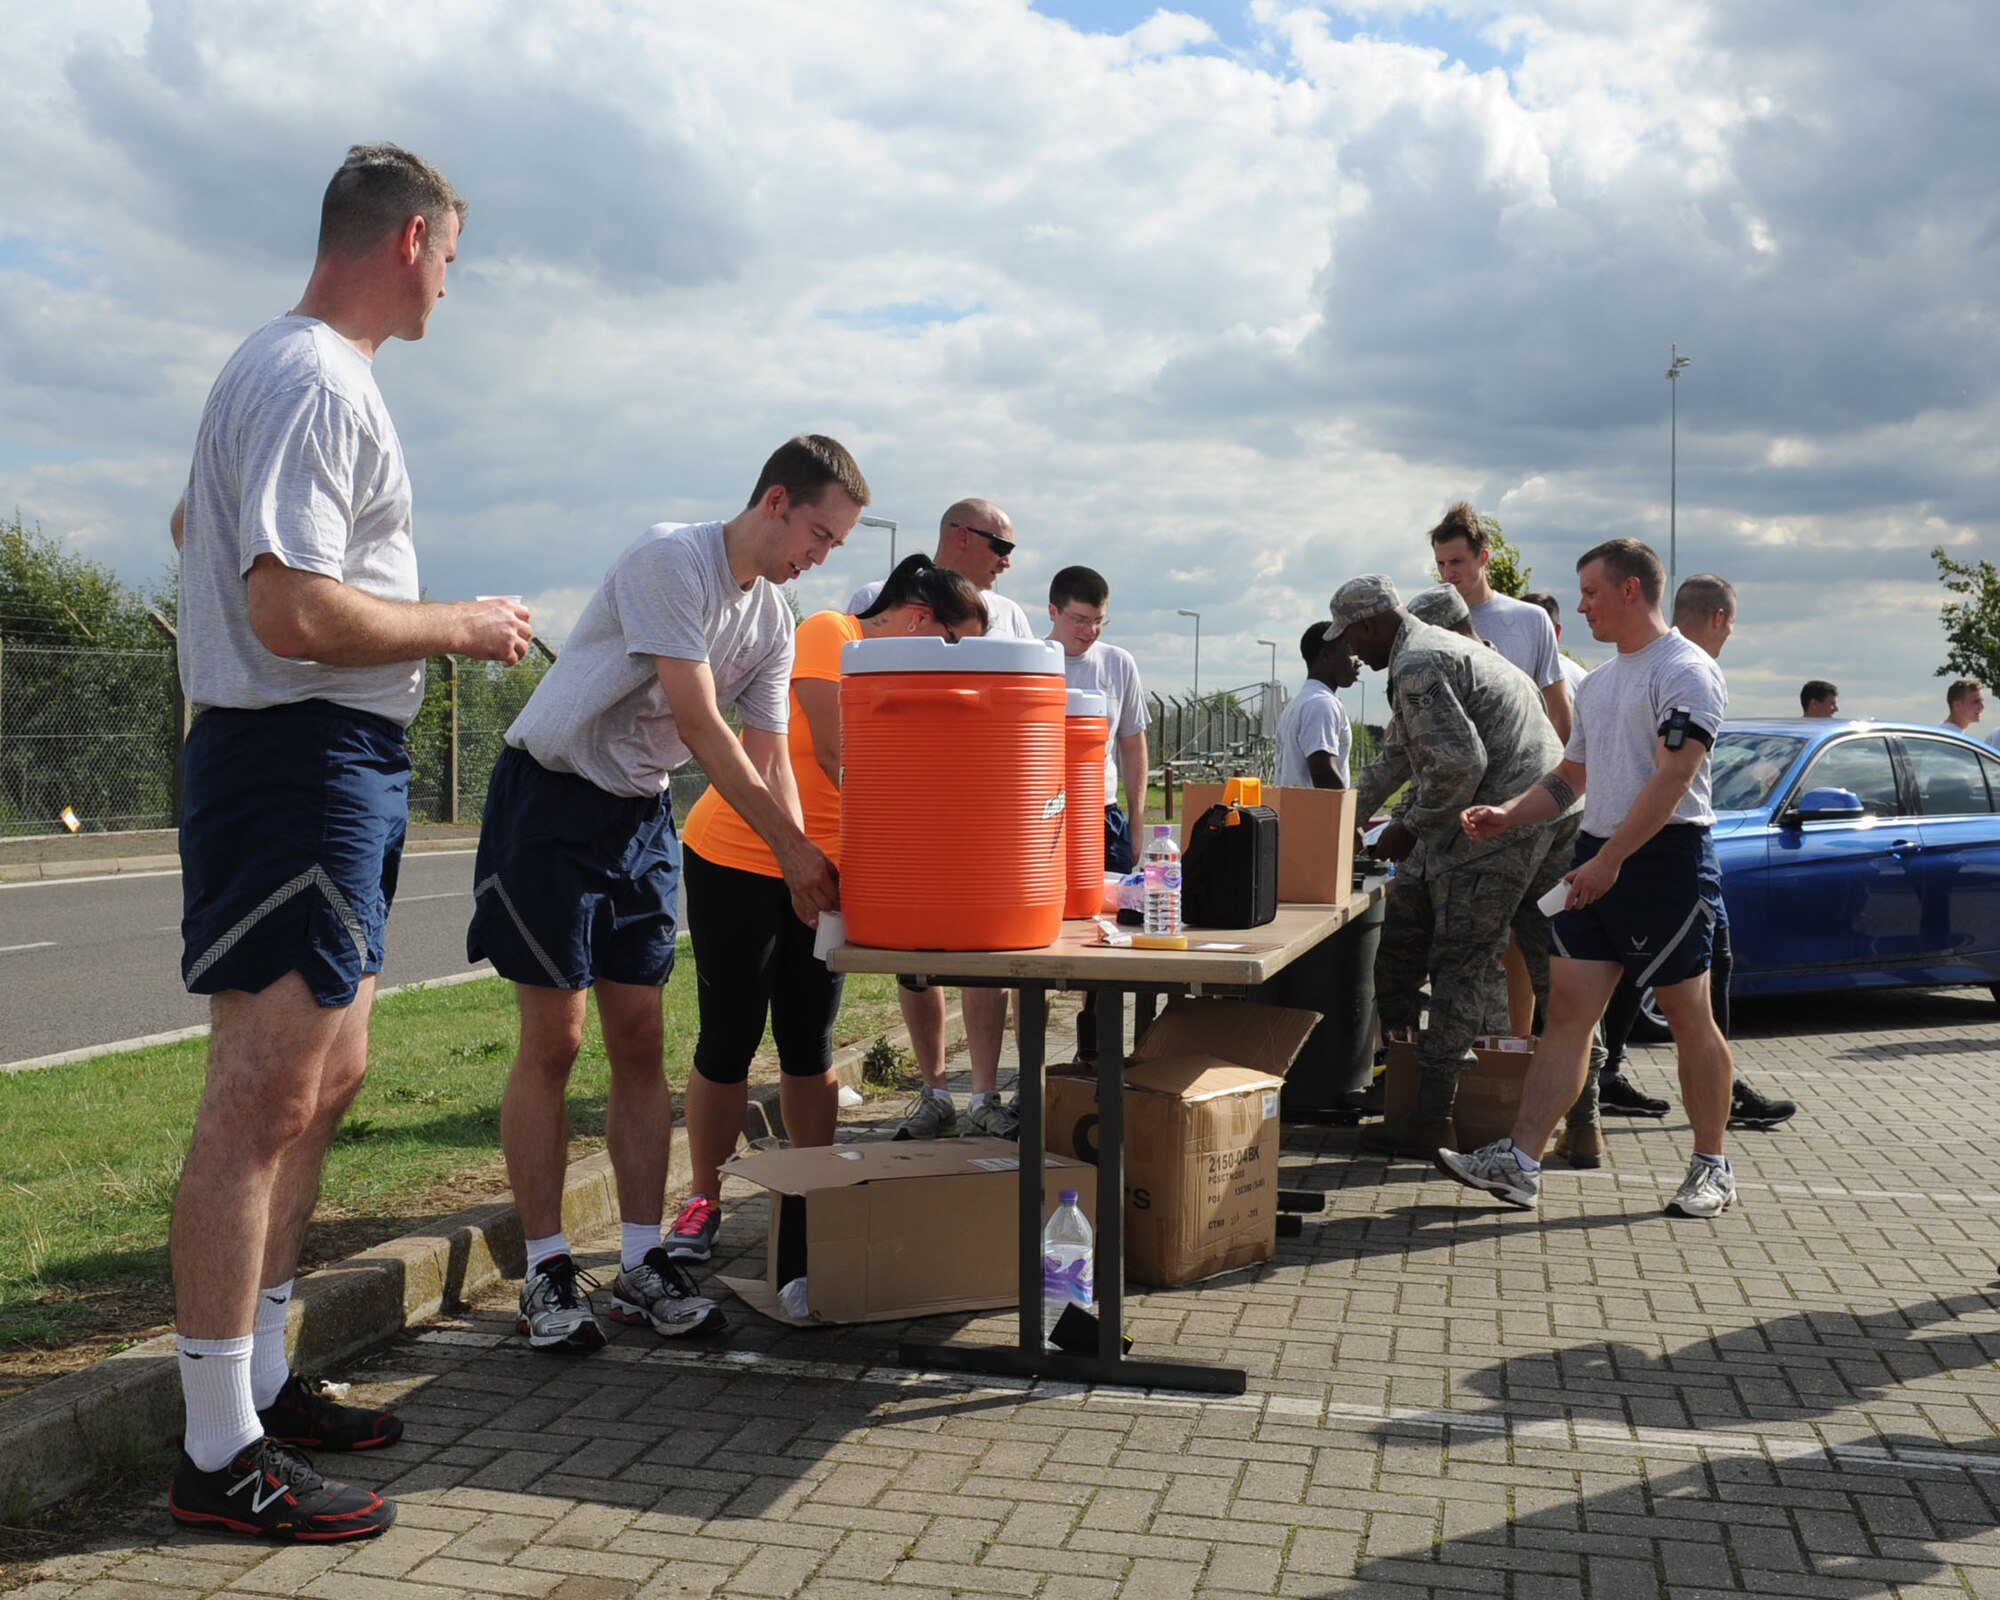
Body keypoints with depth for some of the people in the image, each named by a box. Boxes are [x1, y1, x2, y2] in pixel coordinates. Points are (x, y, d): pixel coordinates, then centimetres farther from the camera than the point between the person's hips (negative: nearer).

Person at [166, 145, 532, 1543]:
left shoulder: (284, 372, 20)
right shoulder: (317, 382, -15)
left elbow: (192, 525, 34)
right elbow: (293, 613, -25)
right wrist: (462, 627, -11)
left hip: (336, 766, 11)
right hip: (305, 760, -11)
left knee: (325, 1083, 15)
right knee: (265, 1102, -8)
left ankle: (262, 1386, 25)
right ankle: (221, 1455, -1)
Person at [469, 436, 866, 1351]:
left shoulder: (773, 619, 5)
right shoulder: (671, 560, -19)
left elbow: (768, 756, 4)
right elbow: (699, 726, -25)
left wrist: (804, 875, -10)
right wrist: (794, 847, -23)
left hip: (642, 813, 7)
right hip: (550, 796, -7)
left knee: (639, 1042, 4)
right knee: (554, 1040, -6)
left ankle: (641, 1263, 9)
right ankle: (546, 1272, 3)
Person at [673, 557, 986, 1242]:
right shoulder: (829, 633, -13)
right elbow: (837, 755, -23)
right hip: (737, 858, -6)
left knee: (809, 1045, 8)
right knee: (728, 1040, 1)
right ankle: (704, 1199, 14)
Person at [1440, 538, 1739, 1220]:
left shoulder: (1686, 671, -9)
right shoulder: (1599, 681, 19)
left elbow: (1671, 779, -18)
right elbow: (1572, 775, 26)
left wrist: (1610, 860, -24)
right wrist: (1508, 816, 11)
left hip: (1666, 857, -8)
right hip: (1598, 858, 8)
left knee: (1689, 1018, 2)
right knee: (1568, 1010, 0)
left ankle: (1712, 1169, 16)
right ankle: (1518, 1162, -4)